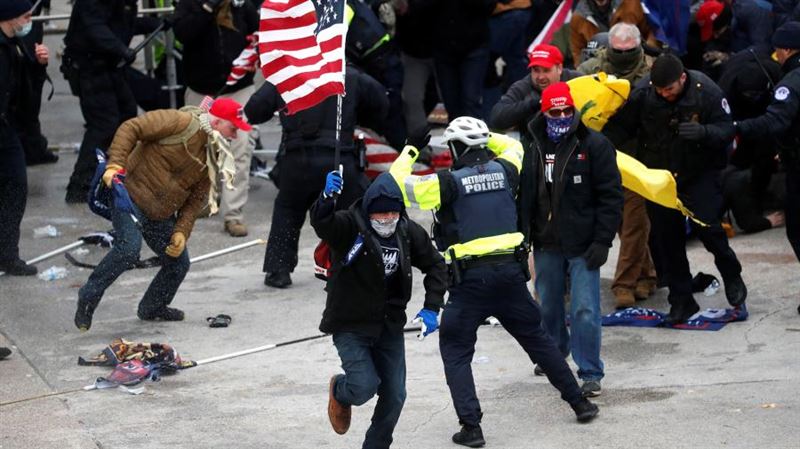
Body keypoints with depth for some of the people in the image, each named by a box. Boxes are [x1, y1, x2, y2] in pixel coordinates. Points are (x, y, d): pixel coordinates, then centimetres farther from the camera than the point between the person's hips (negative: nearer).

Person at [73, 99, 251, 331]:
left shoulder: (214, 158, 6)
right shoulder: (181, 122, -18)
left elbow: (196, 199, 9)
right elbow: (130, 129, -19)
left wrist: (181, 232, -2)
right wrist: (115, 165, -28)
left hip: (161, 215, 8)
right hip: (129, 195, -8)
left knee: (178, 263, 9)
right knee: (129, 248, -29)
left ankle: (153, 308, 34)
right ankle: (89, 297, -13)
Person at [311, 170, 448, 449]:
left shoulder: (408, 232, -3)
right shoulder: (349, 226, -17)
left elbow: (435, 265, 10)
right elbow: (321, 223, -39)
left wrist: (431, 308, 0)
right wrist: (327, 198, -61)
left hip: (390, 326, 5)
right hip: (351, 326, -5)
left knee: (394, 395, 5)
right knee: (365, 387, -16)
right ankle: (339, 392, 22)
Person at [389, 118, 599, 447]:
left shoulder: (448, 182, -7)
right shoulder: (504, 170, 6)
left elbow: (397, 187, -4)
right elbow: (512, 146, 30)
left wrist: (406, 156, 12)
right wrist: (482, 137, 30)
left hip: (470, 278, -4)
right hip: (510, 272, 4)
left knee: (455, 350, 7)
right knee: (536, 338, 18)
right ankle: (579, 403, 24)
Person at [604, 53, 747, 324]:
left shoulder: (706, 92, -17)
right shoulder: (643, 93, -13)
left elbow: (727, 129, -14)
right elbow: (621, 126, -5)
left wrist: (703, 132, -35)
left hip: (699, 173, -3)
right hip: (658, 174, 3)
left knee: (706, 227, -13)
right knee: (666, 237, 4)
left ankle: (732, 277, 16)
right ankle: (681, 301, 16)